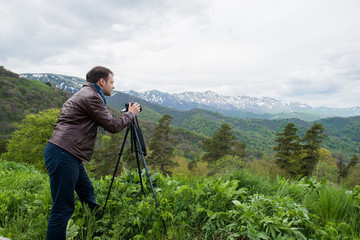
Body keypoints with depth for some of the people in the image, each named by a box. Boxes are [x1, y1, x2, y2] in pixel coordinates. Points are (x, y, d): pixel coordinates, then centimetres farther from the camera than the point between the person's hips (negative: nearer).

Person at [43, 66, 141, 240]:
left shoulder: (85, 94, 19)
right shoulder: (91, 97, -12)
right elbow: (112, 126, -8)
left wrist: (127, 115, 21)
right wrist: (131, 113, 6)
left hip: (68, 154, 11)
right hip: (63, 155, -11)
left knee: (87, 193, 20)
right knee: (62, 209, -5)